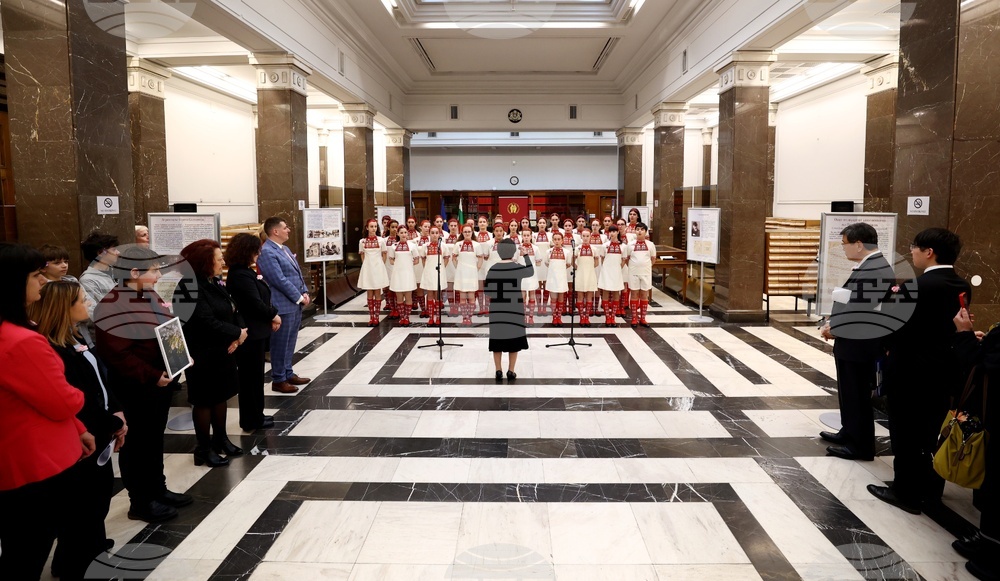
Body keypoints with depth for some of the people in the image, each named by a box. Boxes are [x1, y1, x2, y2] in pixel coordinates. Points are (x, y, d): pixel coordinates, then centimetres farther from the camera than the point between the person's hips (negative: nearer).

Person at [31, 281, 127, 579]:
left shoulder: (76, 339, 7)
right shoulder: (54, 352, -24)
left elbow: (100, 381, 10)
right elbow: (78, 403, -24)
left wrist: (117, 412, -2)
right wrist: (114, 423, -12)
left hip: (98, 438, 9)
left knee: (100, 493, 21)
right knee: (84, 504, 5)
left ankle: (90, 545, 41)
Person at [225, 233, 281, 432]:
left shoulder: (245, 272, 11)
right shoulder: (240, 275, -20)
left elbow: (261, 298, 14)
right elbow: (255, 303, -24)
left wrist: (272, 315, 0)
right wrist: (274, 316, -9)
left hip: (255, 331, 10)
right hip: (250, 333, -10)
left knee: (254, 376, 17)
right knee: (251, 377, 1)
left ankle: (255, 415, 28)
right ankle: (251, 420, 12)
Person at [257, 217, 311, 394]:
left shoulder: (285, 249, 15)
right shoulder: (267, 252, -16)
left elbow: (297, 273, 18)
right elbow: (280, 280, -20)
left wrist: (305, 292, 4)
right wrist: (299, 297, -14)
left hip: (295, 304, 9)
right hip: (283, 305, -9)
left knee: (289, 342, 17)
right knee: (280, 344, 0)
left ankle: (288, 374, 28)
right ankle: (278, 380, 10)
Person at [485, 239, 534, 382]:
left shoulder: (492, 269, -2)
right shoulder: (518, 268, -7)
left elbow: (487, 291, -1)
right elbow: (531, 271, 14)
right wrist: (526, 255, 21)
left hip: (496, 309, 2)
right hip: (514, 308, -2)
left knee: (497, 338, 8)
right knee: (513, 338, 7)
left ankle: (498, 371, 12)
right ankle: (510, 372, 11)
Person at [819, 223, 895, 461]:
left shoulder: (872, 270, -23)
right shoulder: (871, 265, 9)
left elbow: (863, 311, -25)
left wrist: (833, 329, -13)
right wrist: (834, 324, 5)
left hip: (859, 343, -10)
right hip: (856, 341, 10)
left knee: (857, 394, 3)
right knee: (850, 391, 21)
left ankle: (861, 446, 15)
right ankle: (850, 433, 35)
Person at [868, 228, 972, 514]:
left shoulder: (918, 286, -22)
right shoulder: (963, 287, 4)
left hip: (910, 373, -8)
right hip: (944, 372, 8)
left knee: (906, 434, 6)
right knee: (932, 433, 18)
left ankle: (907, 493, 17)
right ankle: (930, 491, 31)